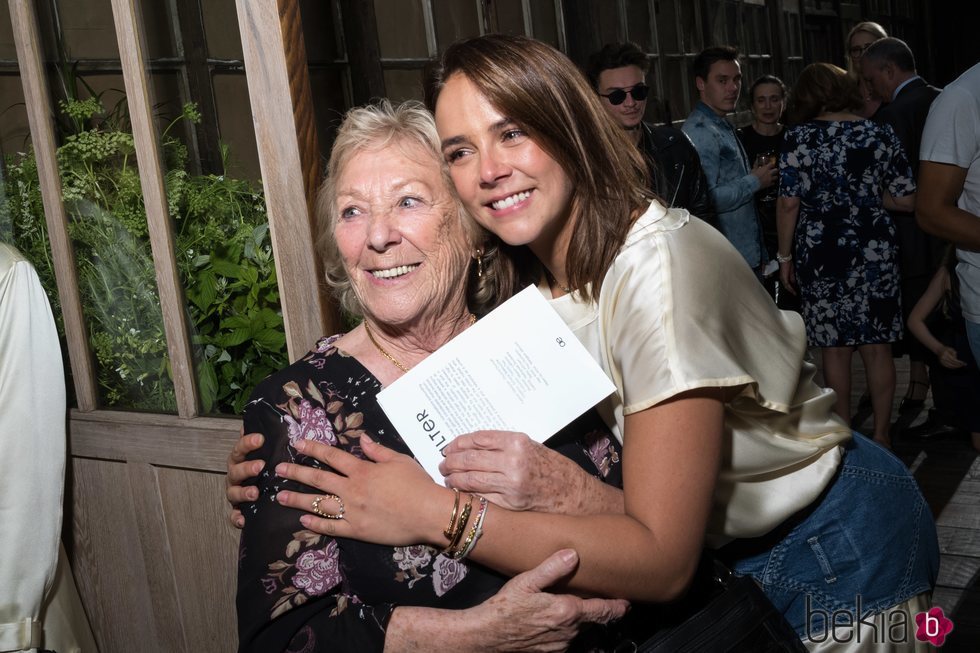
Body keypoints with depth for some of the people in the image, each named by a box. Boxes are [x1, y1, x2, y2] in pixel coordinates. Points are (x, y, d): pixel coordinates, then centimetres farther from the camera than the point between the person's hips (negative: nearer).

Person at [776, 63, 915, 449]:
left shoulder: (799, 138, -4)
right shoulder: (881, 135, 2)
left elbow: (789, 203, -8)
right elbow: (906, 200, 1)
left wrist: (785, 257, 1)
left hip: (820, 255, -1)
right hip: (874, 253, 2)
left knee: (835, 348, 8)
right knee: (877, 347, 9)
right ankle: (881, 433, 17)